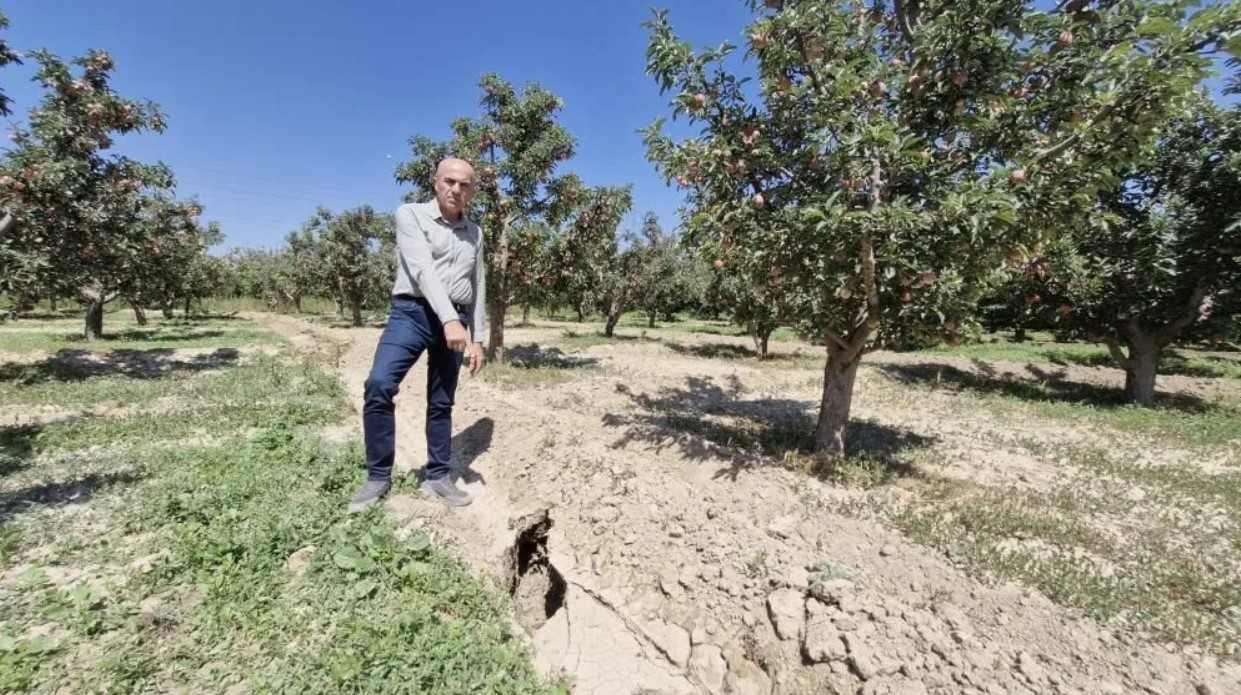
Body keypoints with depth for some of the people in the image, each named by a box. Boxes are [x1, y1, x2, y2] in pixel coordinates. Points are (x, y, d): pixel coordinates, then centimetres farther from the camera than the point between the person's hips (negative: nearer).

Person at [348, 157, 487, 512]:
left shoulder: (475, 233, 15)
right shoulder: (411, 214, 1)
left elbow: (478, 288, 18)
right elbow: (422, 268, -15)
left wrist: (478, 338, 12)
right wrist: (449, 319, -28)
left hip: (455, 322, 4)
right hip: (412, 312, -4)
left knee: (442, 402, 9)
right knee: (379, 385, -20)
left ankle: (437, 476, 21)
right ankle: (378, 477, -3)